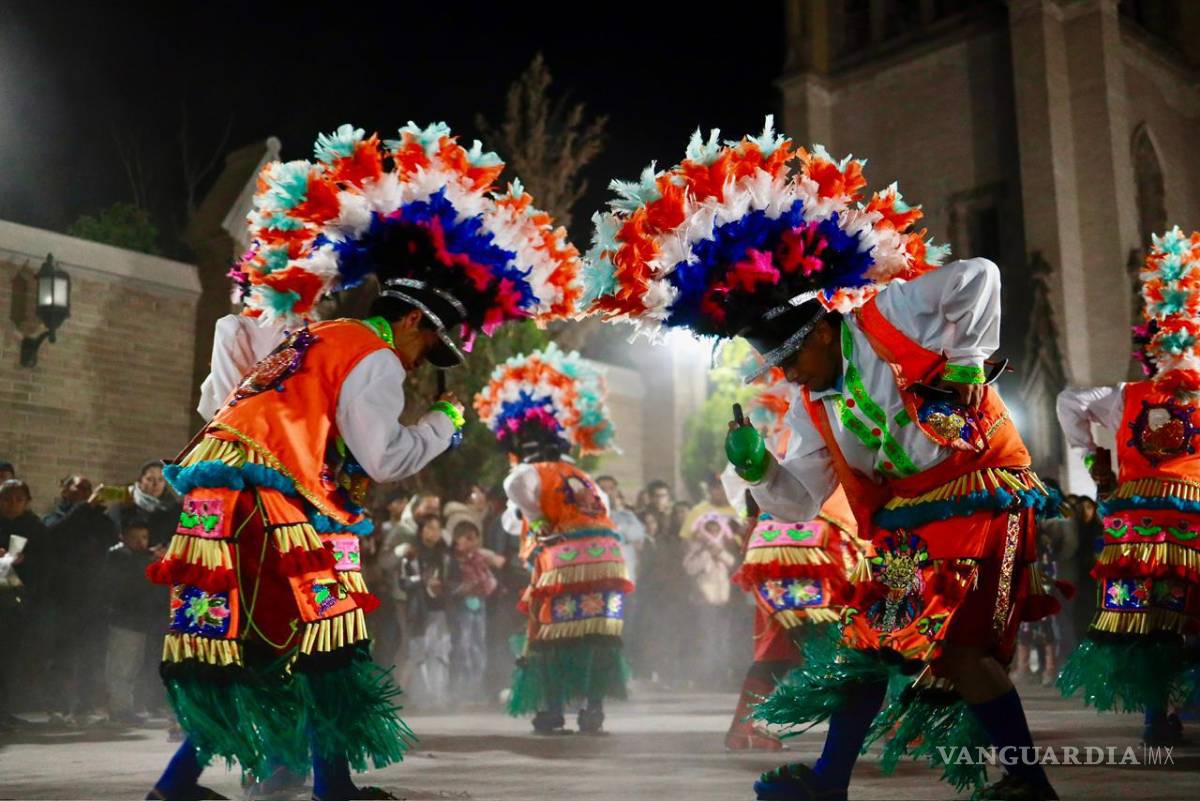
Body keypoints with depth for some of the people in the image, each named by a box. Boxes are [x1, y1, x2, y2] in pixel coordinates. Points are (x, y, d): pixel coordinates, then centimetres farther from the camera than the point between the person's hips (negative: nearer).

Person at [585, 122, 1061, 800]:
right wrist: (757, 468, -9)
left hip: (981, 501, -8)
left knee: (957, 644, -16)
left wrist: (962, 360, -17)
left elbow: (979, 277, -15)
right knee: (869, 638, 9)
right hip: (906, 526, 8)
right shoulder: (812, 408, 9)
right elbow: (800, 498, 10)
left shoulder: (890, 316, -13)